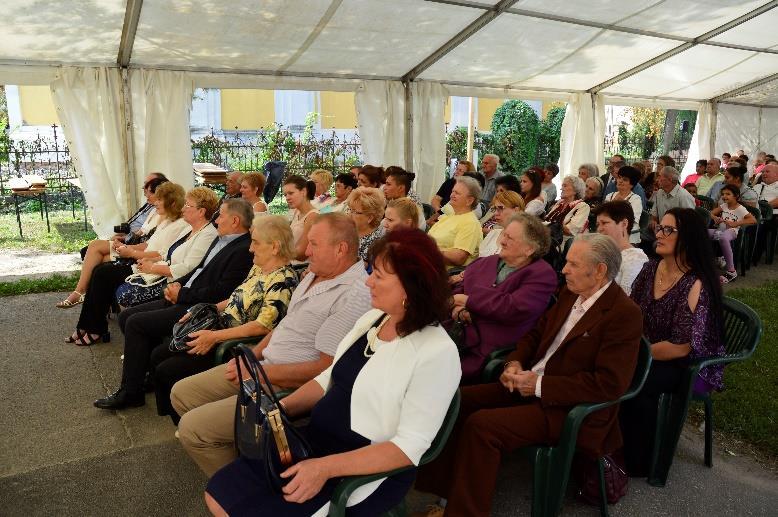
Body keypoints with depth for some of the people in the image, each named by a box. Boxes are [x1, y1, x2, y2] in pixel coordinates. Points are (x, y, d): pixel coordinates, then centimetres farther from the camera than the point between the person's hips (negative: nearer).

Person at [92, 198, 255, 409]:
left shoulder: (243, 251, -17)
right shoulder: (221, 240, 15)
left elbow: (219, 293, -22)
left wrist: (182, 295, -12)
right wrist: (178, 284, 3)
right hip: (183, 299, 10)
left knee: (136, 323, -15)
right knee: (126, 316, 7)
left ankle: (130, 393, -1)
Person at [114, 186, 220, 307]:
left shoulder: (207, 235, -18)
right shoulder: (192, 229, 14)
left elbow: (187, 269, -25)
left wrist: (153, 268, -14)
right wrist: (153, 260, 5)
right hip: (165, 278, 10)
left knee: (125, 294, -13)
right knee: (121, 290, 2)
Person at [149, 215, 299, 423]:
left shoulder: (284, 280, -20)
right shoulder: (258, 268, 10)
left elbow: (263, 325, -27)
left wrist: (215, 336, -25)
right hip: (219, 332, 10)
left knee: (166, 371, -11)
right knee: (158, 355, 8)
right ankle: (170, 416, 20)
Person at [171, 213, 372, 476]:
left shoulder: (355, 296, -22)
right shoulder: (314, 275, 9)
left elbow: (326, 368, -23)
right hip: (262, 367, 10)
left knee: (192, 426, -15)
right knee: (182, 393, 12)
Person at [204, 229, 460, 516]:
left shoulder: (437, 353, -21)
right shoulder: (371, 319, 4)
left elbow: (410, 446, -22)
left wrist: (325, 467, -26)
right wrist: (280, 408, -1)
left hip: (366, 471, -7)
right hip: (313, 441, 7)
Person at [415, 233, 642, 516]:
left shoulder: (624, 314, -16)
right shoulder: (570, 294, 8)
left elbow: (609, 384, -21)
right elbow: (536, 333, 19)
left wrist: (539, 385, -20)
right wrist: (515, 363, -2)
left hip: (570, 408, -8)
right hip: (531, 384, 8)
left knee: (481, 425, -25)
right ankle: (443, 492, 4)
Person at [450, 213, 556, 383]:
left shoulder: (542, 274, -4)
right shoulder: (486, 262, 16)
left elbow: (513, 310, -17)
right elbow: (457, 289, 14)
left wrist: (468, 300, -8)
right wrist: (459, 309, -10)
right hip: (458, 336, 6)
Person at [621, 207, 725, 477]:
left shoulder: (695, 285, -21)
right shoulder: (650, 269, 0)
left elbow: (681, 347, -21)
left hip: (689, 365, -6)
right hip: (649, 354, 6)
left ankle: (637, 462, -6)